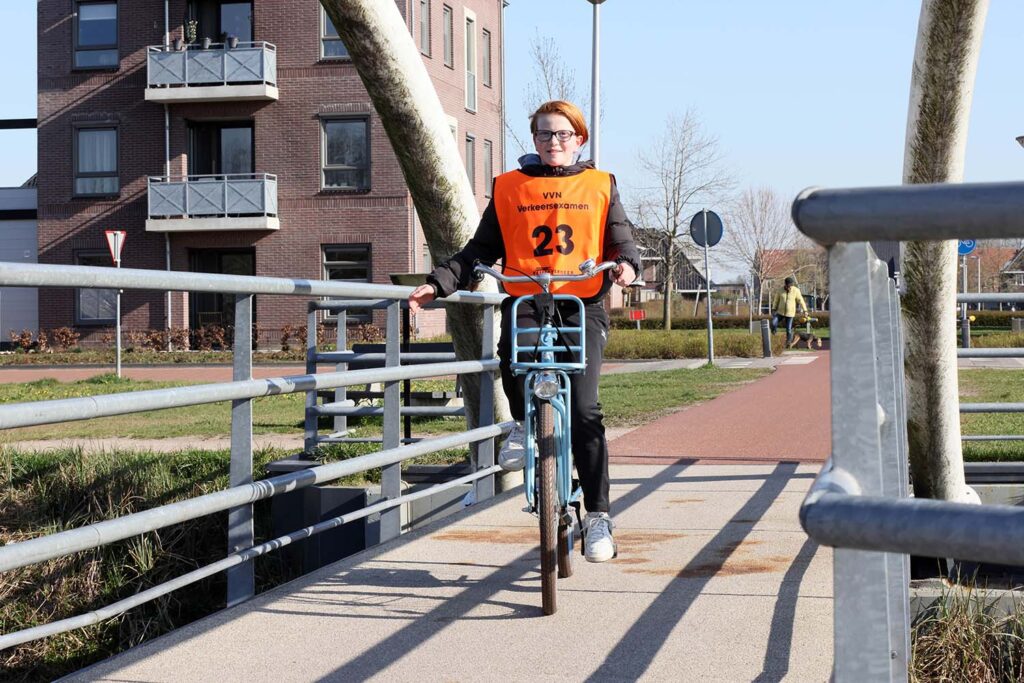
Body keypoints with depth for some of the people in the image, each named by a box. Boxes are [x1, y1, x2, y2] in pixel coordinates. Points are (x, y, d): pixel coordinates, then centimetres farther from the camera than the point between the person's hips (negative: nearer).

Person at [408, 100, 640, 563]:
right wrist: (439, 283, 1)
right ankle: (522, 422, 1)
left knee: (583, 410, -15)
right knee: (514, 353, -34)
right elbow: (480, 250, 14)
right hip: (525, 302, 1)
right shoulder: (509, 187, 15)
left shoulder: (599, 186, 14)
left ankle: (597, 516, -5)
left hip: (582, 304, -1)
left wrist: (626, 263, -13)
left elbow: (622, 242, 11)